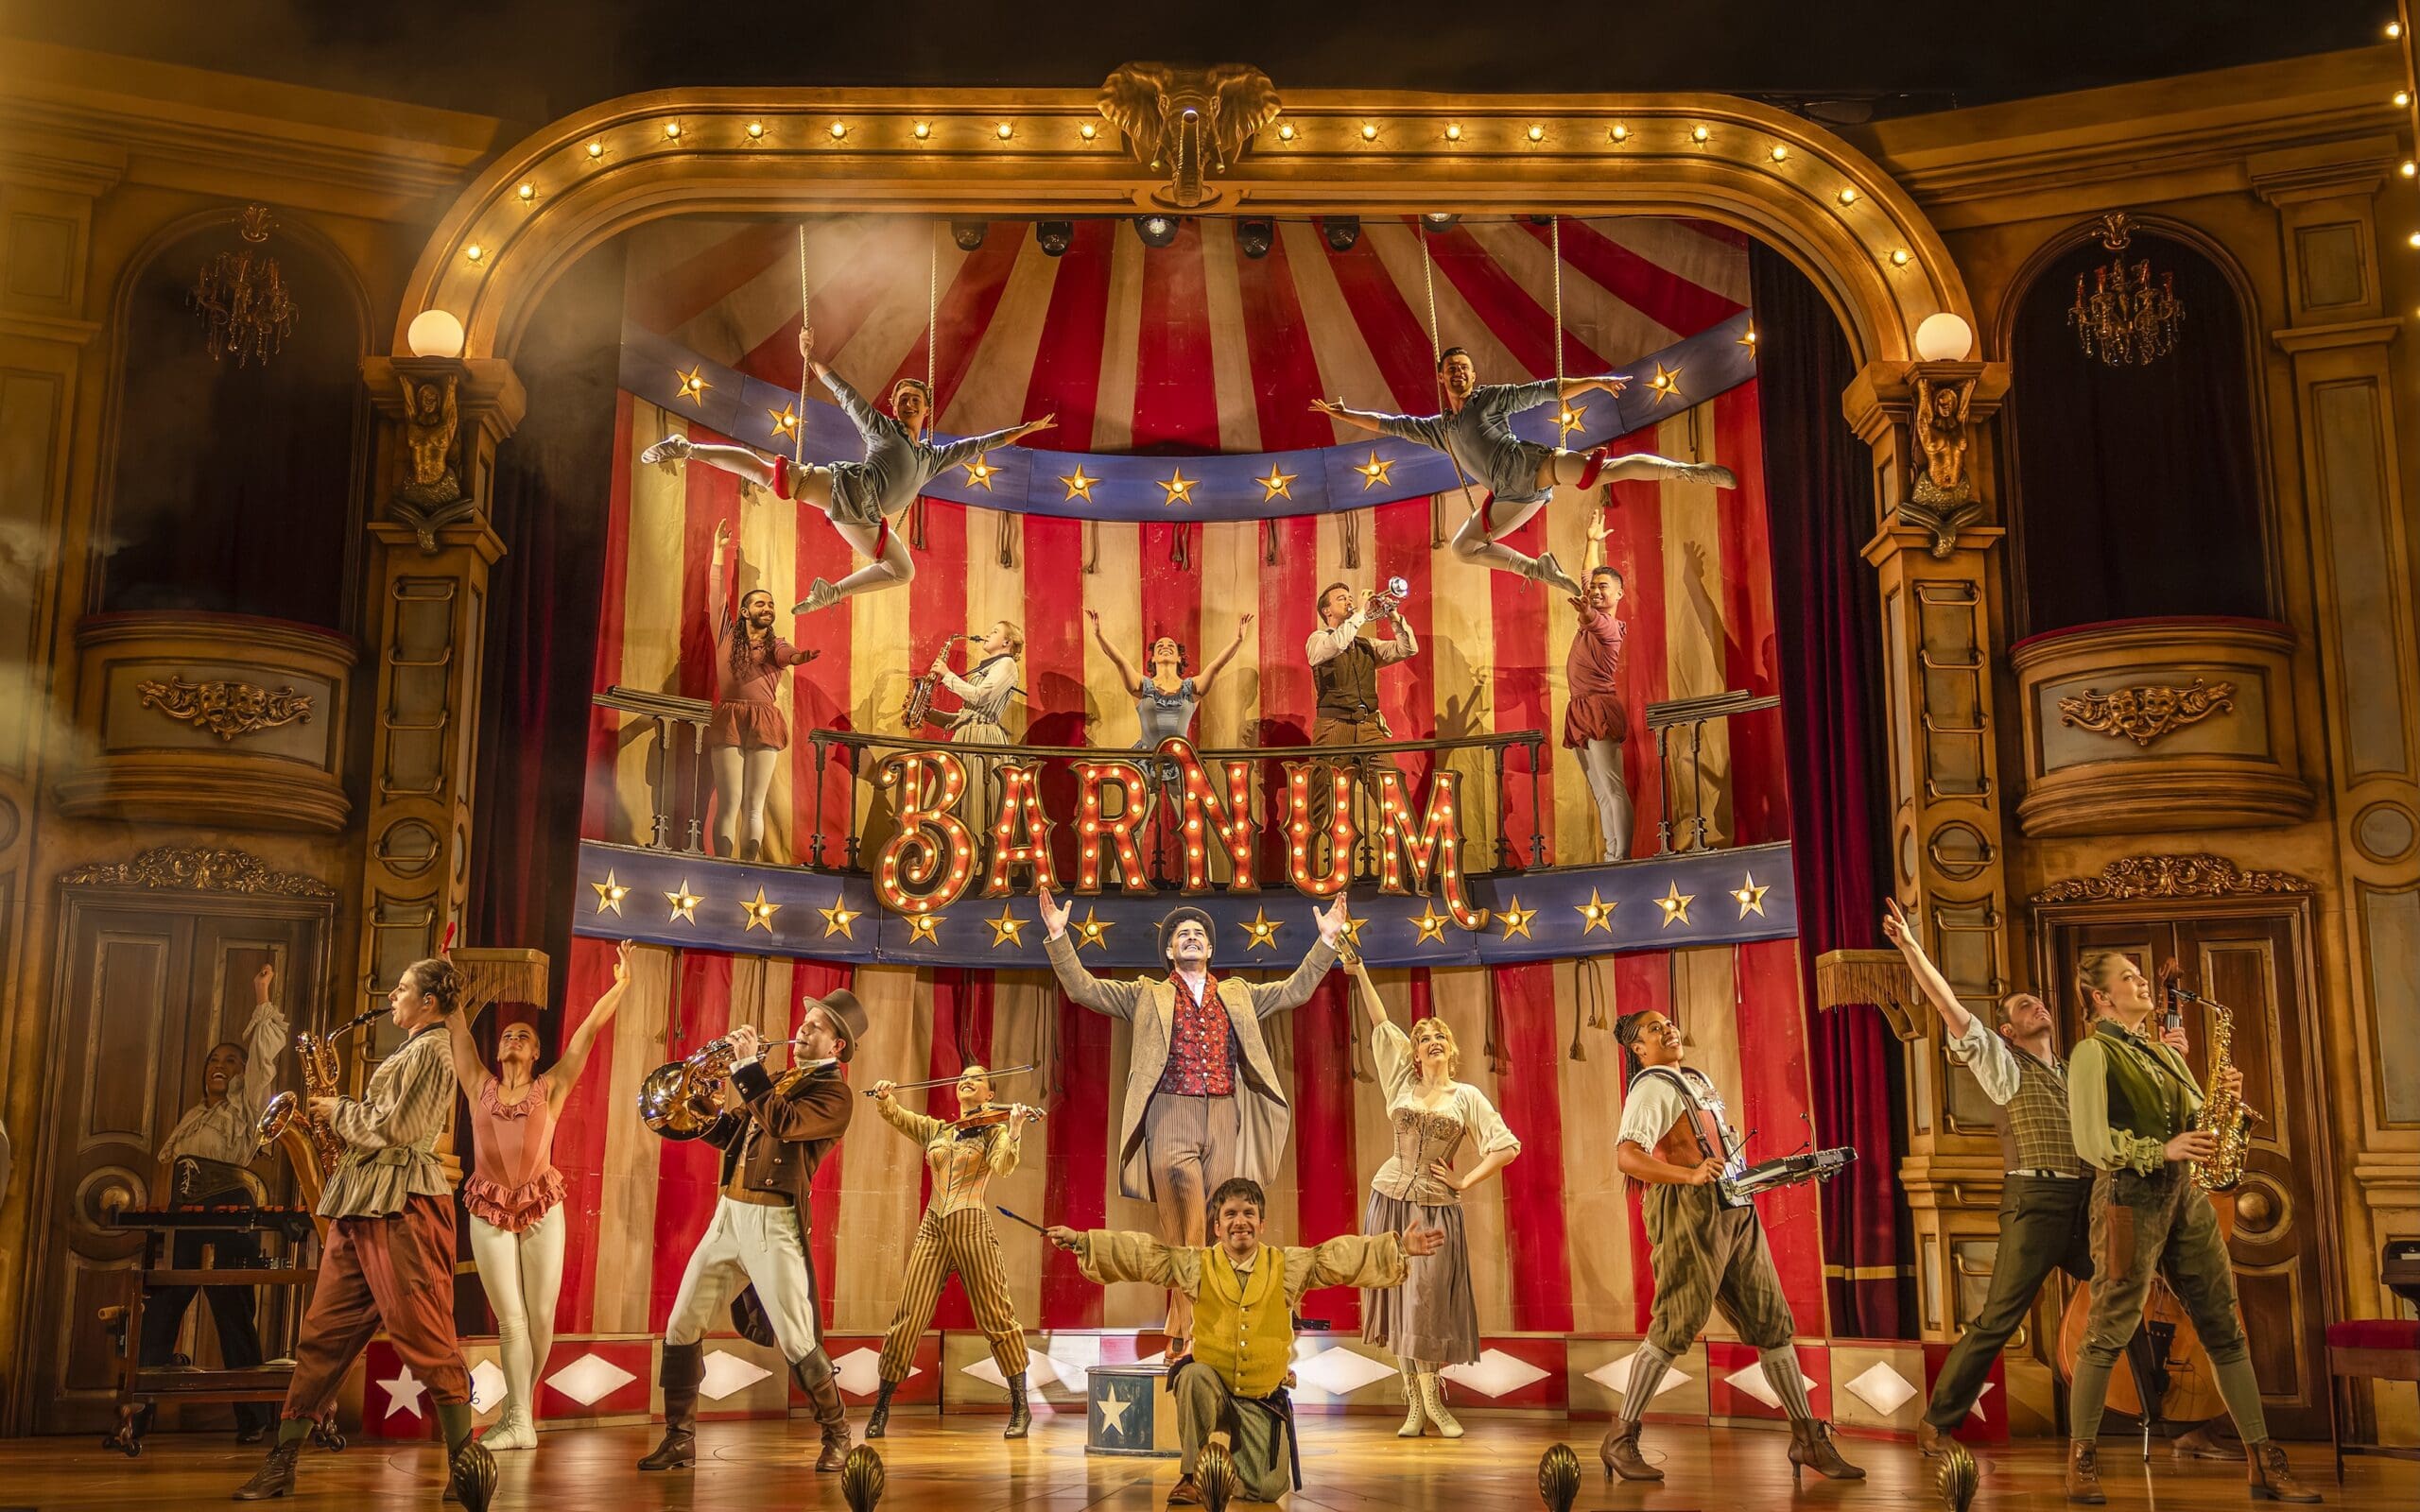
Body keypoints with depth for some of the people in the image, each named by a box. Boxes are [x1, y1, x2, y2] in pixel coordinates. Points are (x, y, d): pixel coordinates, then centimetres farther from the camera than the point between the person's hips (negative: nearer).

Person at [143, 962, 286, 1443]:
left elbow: (263, 1053, 0)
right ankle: (135, 1412, 3)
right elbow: (168, 1164, 23)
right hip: (184, 1219, 6)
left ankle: (253, 1418, -2)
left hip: (228, 1215, -6)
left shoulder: (245, 1104, 7)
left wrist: (262, 1000, 3)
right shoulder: (191, 1116, 23)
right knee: (157, 1310, 0)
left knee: (233, 1312, -6)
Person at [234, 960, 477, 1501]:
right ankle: (281, 1466, 12)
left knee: (422, 1336, -10)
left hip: (401, 1205, -10)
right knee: (323, 1333, 8)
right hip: (362, 1203, 10)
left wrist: (339, 1112, -3)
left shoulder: (430, 1050, -8)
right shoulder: (411, 1050, 22)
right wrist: (341, 1118, 11)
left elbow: (394, 1128, -16)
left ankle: (465, 1463, -7)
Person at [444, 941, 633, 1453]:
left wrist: (622, 985, -5)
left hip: (542, 1209, -1)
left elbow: (588, 1031, -1)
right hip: (490, 1212, 1)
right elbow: (457, 1028, 9)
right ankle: (520, 1423, 2)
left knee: (541, 1318, 0)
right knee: (510, 1320, -1)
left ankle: (518, 1407, 20)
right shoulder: (480, 1086, 7)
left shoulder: (551, 1088, 3)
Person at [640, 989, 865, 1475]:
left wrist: (749, 1066, -18)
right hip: (728, 1215, 8)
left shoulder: (833, 1093, -6)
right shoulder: (779, 1081, 19)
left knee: (797, 1342, -6)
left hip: (773, 1222, -8)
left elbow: (782, 1123, -23)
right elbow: (735, 1137, 20)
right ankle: (679, 1440, 16)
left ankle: (836, 1435, 14)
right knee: (681, 1329, 5)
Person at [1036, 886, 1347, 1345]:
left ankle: (1180, 1333, 8)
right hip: (1172, 1118, -3)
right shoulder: (1148, 995, 14)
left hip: (1224, 1121, 3)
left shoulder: (1238, 995, 21)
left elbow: (1296, 990, 19)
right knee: (1186, 1234, -12)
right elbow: (1082, 988, 7)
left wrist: (1327, 940, 11)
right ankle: (1192, 1332, -9)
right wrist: (1057, 936, -4)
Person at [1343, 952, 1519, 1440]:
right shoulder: (1403, 1083, 6)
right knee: (1398, 1300, 2)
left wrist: (1465, 1181, -5)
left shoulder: (1467, 1096, 2)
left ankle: (1430, 1402, 2)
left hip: (1436, 1208, -2)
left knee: (1428, 1301, -6)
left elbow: (1508, 1147, 0)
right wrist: (1358, 972, -3)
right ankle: (1416, 1404, 7)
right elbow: (1381, 1024, 1)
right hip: (1391, 1200, 2)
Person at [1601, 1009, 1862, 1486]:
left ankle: (1807, 1438, 13)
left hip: (1735, 1211, 8)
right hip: (1689, 1212, -8)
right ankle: (1619, 1440, 1)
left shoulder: (1698, 1079, 21)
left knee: (1771, 1322, 7)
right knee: (1675, 1327, -8)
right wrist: (1690, 1174, -35)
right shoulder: (1652, 1088, -7)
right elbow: (1627, 1156, -23)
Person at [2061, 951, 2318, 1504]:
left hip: (2186, 1194, 7)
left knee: (2225, 1329, 5)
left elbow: (2196, 1121, 19)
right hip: (2129, 1195, -7)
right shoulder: (2093, 1053, -3)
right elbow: (2091, 1141, -12)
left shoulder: (2162, 1052, 21)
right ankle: (2081, 1460, 4)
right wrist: (2160, 1150, -19)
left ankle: (2265, 1464, 7)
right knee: (2109, 1332, -4)